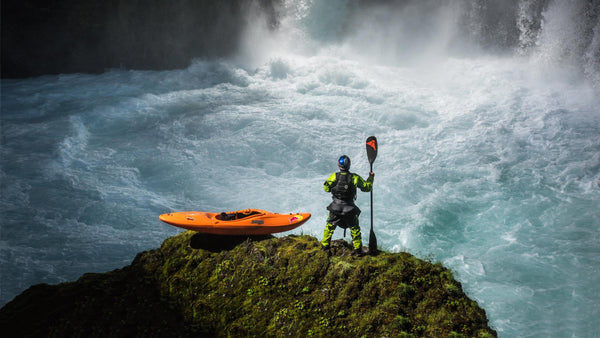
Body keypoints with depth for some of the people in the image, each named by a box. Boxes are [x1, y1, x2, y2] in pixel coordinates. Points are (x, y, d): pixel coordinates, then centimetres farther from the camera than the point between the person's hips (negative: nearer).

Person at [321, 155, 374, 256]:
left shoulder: (334, 176, -12)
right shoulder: (355, 177, -13)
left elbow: (326, 188, 1)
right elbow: (367, 187, 0)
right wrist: (371, 177, 16)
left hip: (335, 208, 1)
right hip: (350, 209, -1)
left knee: (330, 226, 22)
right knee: (355, 229, 17)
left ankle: (325, 245, 32)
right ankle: (358, 250, 22)